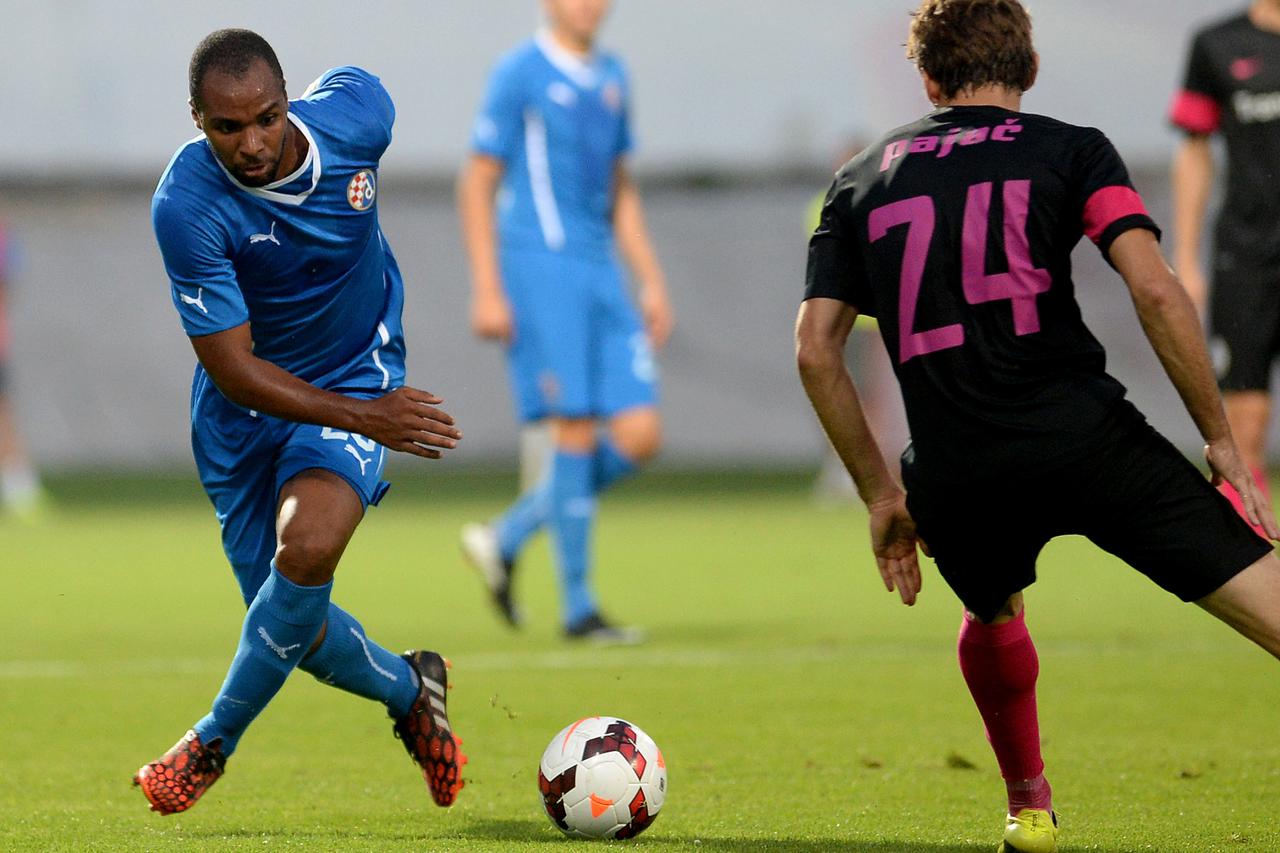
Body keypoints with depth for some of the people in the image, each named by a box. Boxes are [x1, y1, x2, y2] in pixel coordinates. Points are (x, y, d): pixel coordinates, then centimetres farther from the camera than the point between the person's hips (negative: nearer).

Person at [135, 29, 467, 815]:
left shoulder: (354, 113, -21)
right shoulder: (186, 207, -29)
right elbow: (232, 368, -25)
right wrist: (366, 418, -34)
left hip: (359, 374, 0)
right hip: (247, 405, 0)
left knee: (306, 549, -27)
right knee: (297, 628, 5)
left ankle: (216, 740, -7)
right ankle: (410, 691, 38)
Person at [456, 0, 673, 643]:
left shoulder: (610, 77, 15)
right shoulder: (519, 75, -6)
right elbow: (476, 185, -6)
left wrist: (651, 282, 16)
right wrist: (486, 290, -12)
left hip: (601, 275, 7)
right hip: (540, 269, -7)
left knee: (639, 437, -2)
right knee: (576, 433, -9)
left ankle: (506, 539, 13)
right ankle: (578, 608, -1)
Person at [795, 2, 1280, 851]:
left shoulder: (862, 179, 19)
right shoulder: (1070, 150, 9)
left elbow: (815, 350, 13)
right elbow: (1155, 289, -5)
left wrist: (882, 493, 20)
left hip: (954, 479, 3)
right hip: (1087, 437, -3)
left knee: (993, 614, 36)